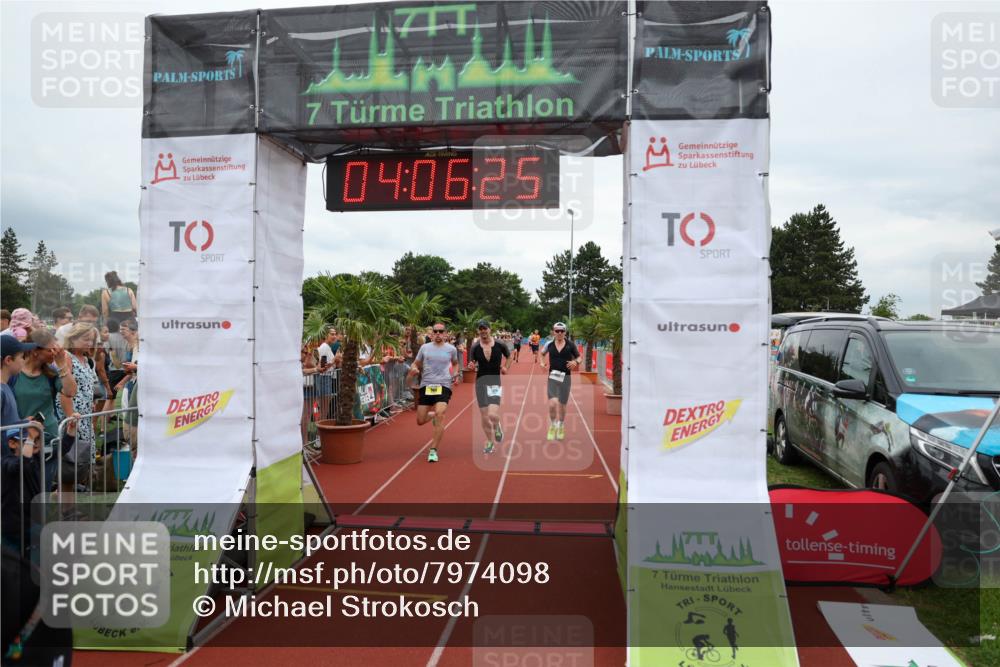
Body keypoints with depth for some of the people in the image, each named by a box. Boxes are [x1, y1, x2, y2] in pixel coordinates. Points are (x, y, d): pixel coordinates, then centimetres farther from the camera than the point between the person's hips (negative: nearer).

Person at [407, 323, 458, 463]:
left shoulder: (451, 349, 5)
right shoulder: (425, 347, 6)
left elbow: (455, 364, 23)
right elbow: (416, 364, 14)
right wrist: (413, 370, -9)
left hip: (443, 386, -2)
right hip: (426, 386, 2)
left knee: (440, 415, -23)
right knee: (420, 421, 5)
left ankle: (433, 450, -13)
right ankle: (432, 415, 43)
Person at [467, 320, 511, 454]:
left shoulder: (499, 345, -5)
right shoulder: (475, 347, -4)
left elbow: (508, 356, 14)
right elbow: (472, 363, 2)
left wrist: (506, 368, 3)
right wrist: (471, 365, -19)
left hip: (495, 381, -2)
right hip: (481, 381, 2)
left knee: (493, 415, -16)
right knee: (484, 415, 5)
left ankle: (497, 427, 19)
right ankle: (490, 442, 24)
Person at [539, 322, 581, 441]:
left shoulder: (571, 345, -2)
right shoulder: (549, 344, 1)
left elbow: (579, 357, 7)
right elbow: (543, 353, 21)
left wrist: (575, 362, -14)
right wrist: (542, 362, 4)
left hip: (565, 377, 0)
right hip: (552, 377, 0)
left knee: (562, 406, 10)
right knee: (552, 404, -16)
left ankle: (561, 428, 35)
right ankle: (553, 426, 9)